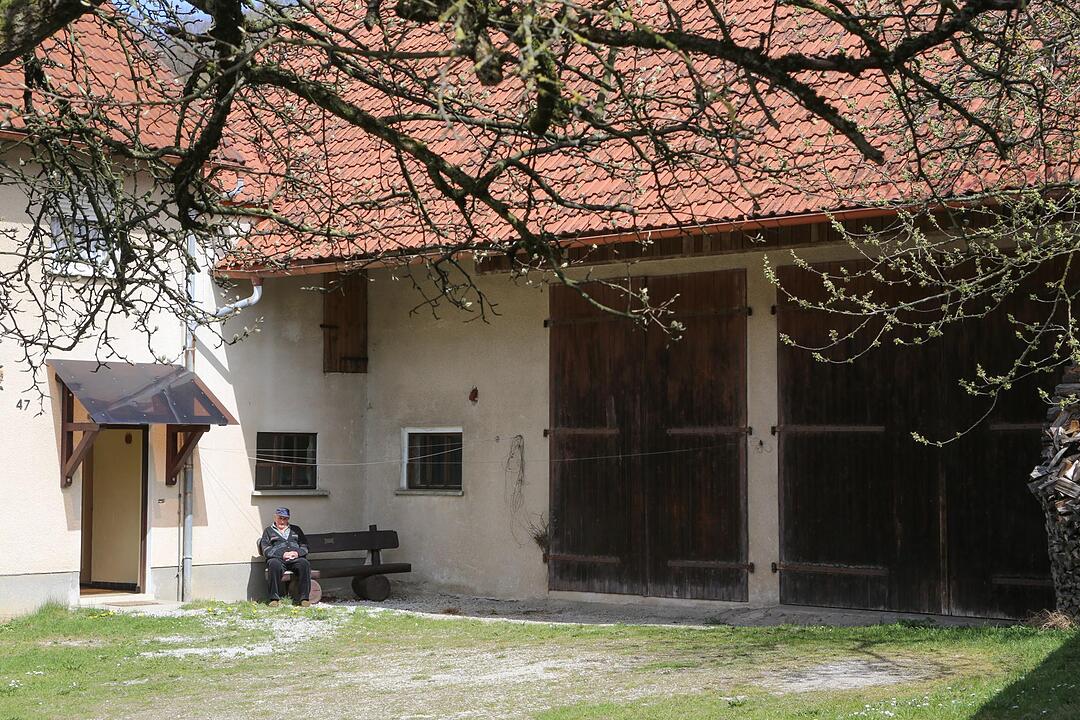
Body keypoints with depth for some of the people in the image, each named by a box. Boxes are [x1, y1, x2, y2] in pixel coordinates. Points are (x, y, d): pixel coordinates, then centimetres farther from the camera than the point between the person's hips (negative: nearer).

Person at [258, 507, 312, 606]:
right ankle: (275, 598, -35)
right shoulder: (269, 531, 21)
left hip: (296, 558, 2)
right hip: (278, 558, -2)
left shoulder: (295, 530, 29)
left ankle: (304, 597, -33)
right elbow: (266, 550, 6)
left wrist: (297, 553, -4)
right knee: (274, 564, -38)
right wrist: (282, 554, -9)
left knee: (305, 564, -33)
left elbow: (304, 547, 19)